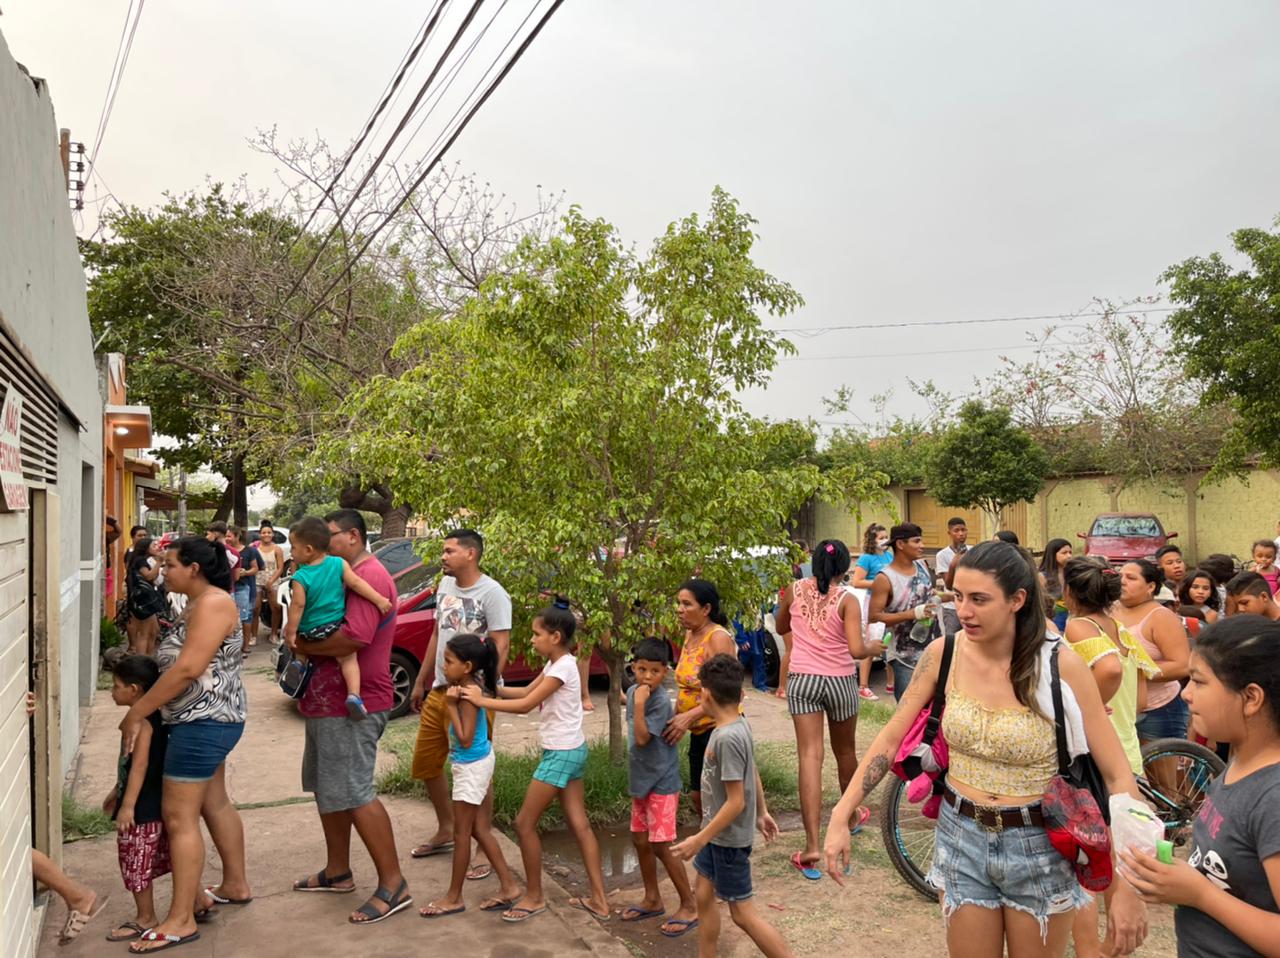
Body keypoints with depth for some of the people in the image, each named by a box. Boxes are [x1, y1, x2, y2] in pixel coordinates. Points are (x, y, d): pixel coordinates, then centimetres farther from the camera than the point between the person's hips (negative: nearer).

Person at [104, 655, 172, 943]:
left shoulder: (141, 721, -20)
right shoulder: (151, 715, 11)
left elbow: (140, 764, -25)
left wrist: (128, 805, -25)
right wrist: (116, 792, 29)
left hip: (143, 808, -10)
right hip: (155, 804, 10)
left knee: (137, 863, 4)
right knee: (165, 856, 17)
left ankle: (146, 919, 17)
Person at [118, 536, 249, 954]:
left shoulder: (213, 603, -19)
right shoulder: (199, 603, 14)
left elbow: (188, 668, -26)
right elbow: (178, 663, 15)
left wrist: (137, 712, -20)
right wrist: (145, 708, 8)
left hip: (204, 722, -11)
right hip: (208, 720, 11)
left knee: (179, 816, -5)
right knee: (214, 803, 20)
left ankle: (181, 920, 3)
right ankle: (236, 885, 33)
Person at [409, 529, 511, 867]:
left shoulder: (492, 594, -15)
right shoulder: (445, 586, 9)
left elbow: (501, 646, -18)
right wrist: (421, 682, 19)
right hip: (439, 691, 8)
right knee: (425, 763, 17)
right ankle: (446, 832, 36)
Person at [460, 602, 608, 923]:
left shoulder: (562, 667, -20)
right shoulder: (555, 663, 9)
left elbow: (525, 705, -21)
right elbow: (527, 692, 11)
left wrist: (482, 701, -15)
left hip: (561, 754, -10)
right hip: (570, 751, 10)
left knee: (525, 823, 1)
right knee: (579, 824, 11)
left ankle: (534, 897, 15)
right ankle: (598, 900, 15)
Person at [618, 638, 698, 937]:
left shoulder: (661, 702, -22)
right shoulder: (633, 691, 2)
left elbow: (642, 738, -27)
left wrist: (639, 704, -30)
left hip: (661, 783, -8)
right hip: (640, 780, 8)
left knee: (661, 846, -4)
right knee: (640, 840, 16)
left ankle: (689, 906, 10)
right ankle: (652, 900, 33)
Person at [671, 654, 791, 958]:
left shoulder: (727, 737, -29)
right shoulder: (739, 725, -2)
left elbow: (736, 802, -27)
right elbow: (753, 773, 12)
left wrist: (700, 839, -22)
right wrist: (762, 812, 25)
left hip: (729, 838, -9)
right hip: (718, 833, 9)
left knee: (742, 912, 3)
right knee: (704, 897, 18)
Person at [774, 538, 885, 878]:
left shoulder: (795, 590, -1)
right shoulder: (847, 599, -10)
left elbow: (780, 626, 15)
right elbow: (856, 649, -18)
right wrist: (873, 648, 2)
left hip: (802, 681, 1)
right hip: (839, 682, -1)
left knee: (810, 757, -5)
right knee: (845, 751, 22)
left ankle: (812, 845, -13)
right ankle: (852, 814, 45)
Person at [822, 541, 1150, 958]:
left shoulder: (1061, 667, -18)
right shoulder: (943, 654, -10)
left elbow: (1118, 777, -13)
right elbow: (891, 739, -2)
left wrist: (1126, 885, -17)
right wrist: (840, 817, -7)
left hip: (1038, 846, -2)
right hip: (960, 838, 2)